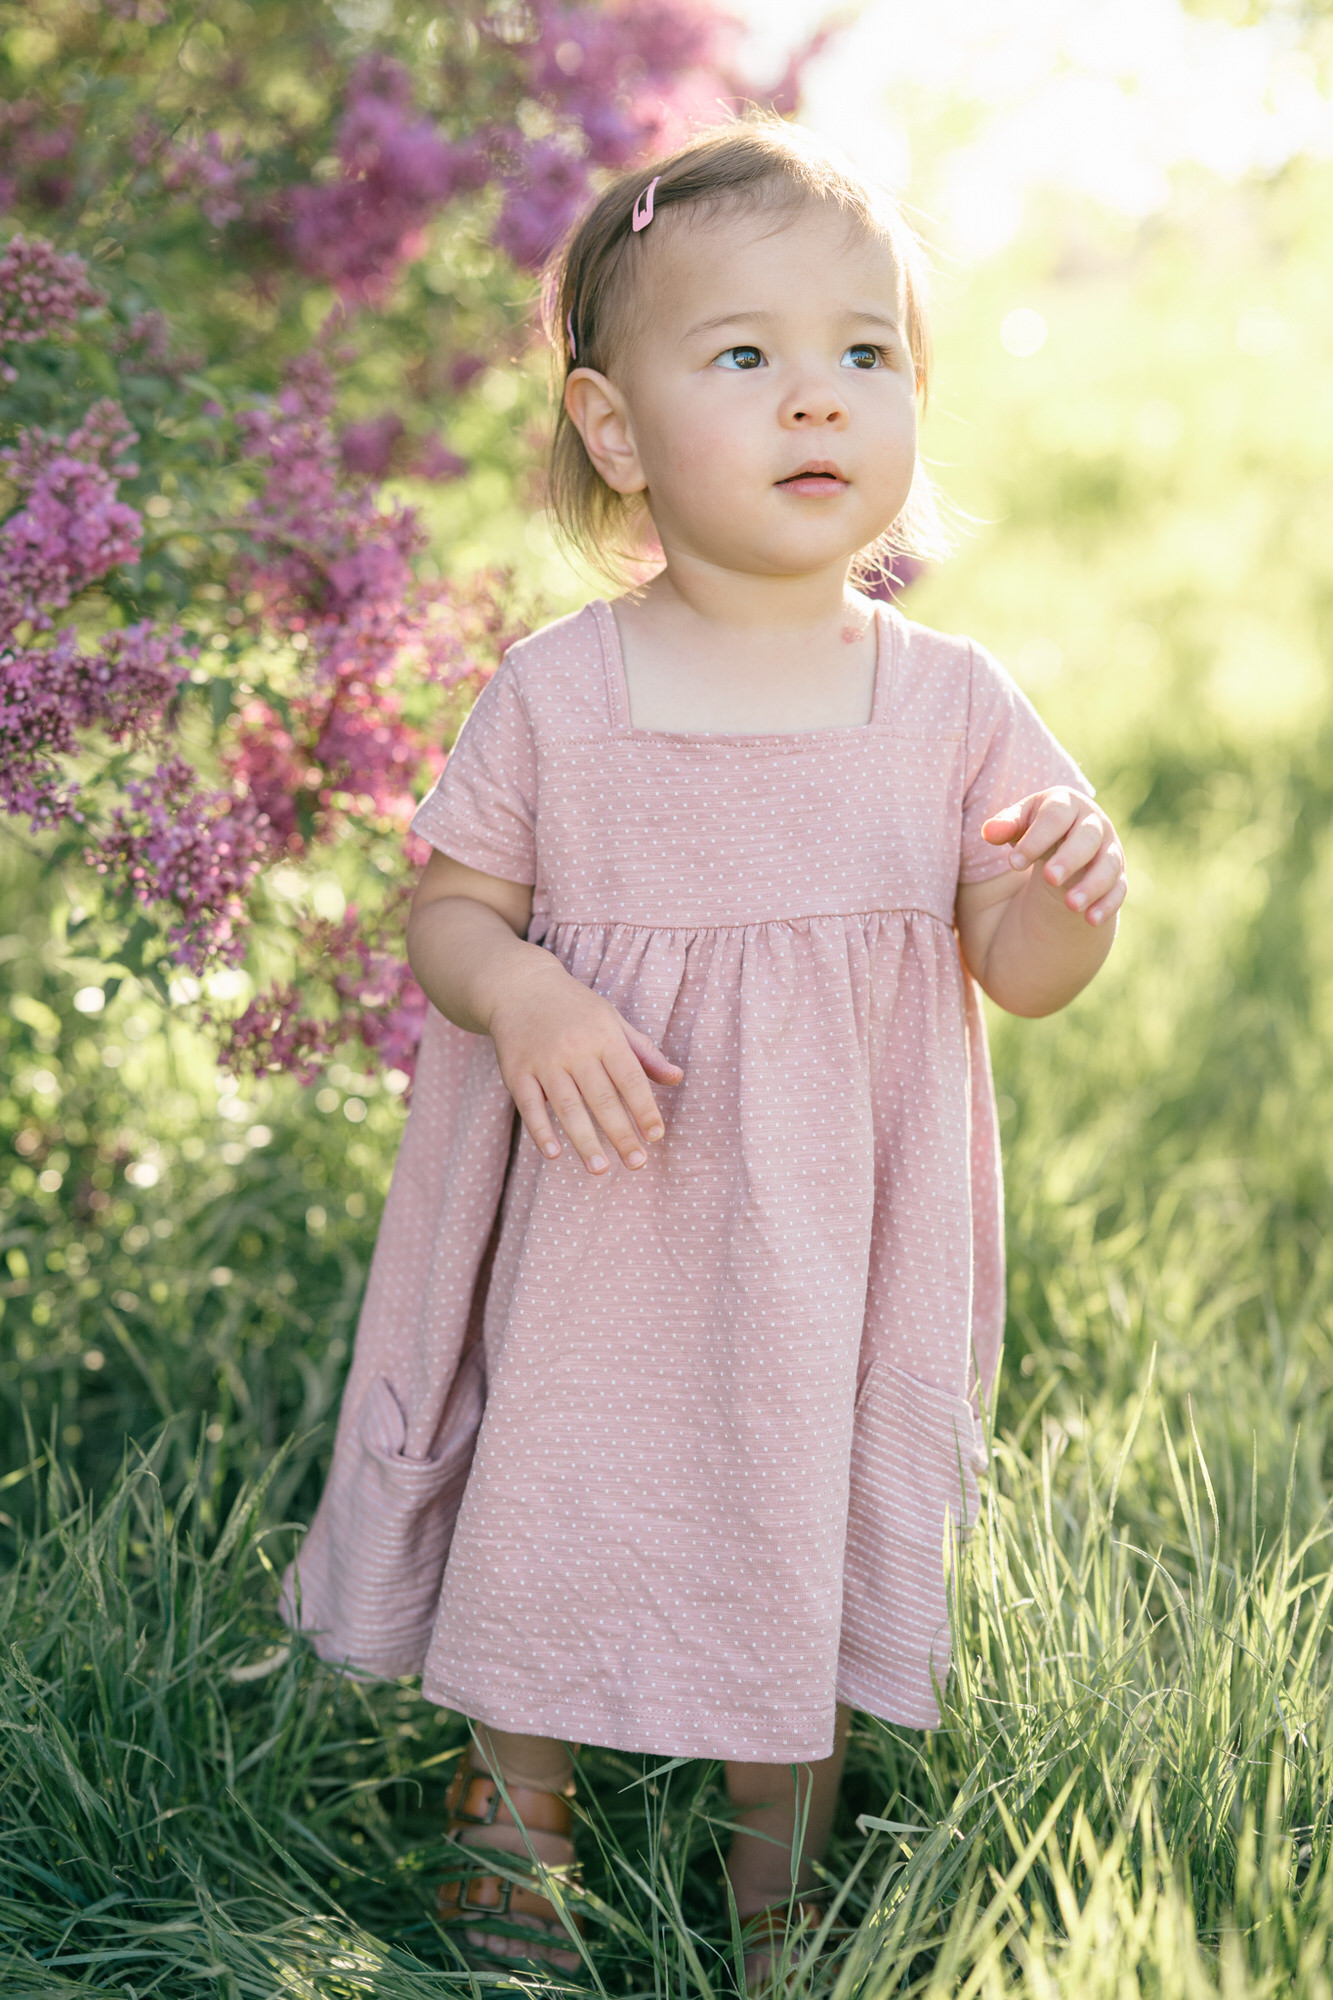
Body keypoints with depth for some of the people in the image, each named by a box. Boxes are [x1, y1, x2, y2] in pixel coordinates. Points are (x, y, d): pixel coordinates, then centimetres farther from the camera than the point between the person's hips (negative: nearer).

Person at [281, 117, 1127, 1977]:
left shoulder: (950, 701, -5)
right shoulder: (556, 691, -9)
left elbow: (1018, 971, 0)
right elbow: (449, 911, -1)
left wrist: (1069, 896, -22)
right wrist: (518, 992, -22)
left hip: (831, 1230, 1)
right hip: (596, 1217, -1)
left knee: (813, 1509, 13)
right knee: (550, 1492, 12)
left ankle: (781, 1839, 39)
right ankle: (515, 1803, 40)